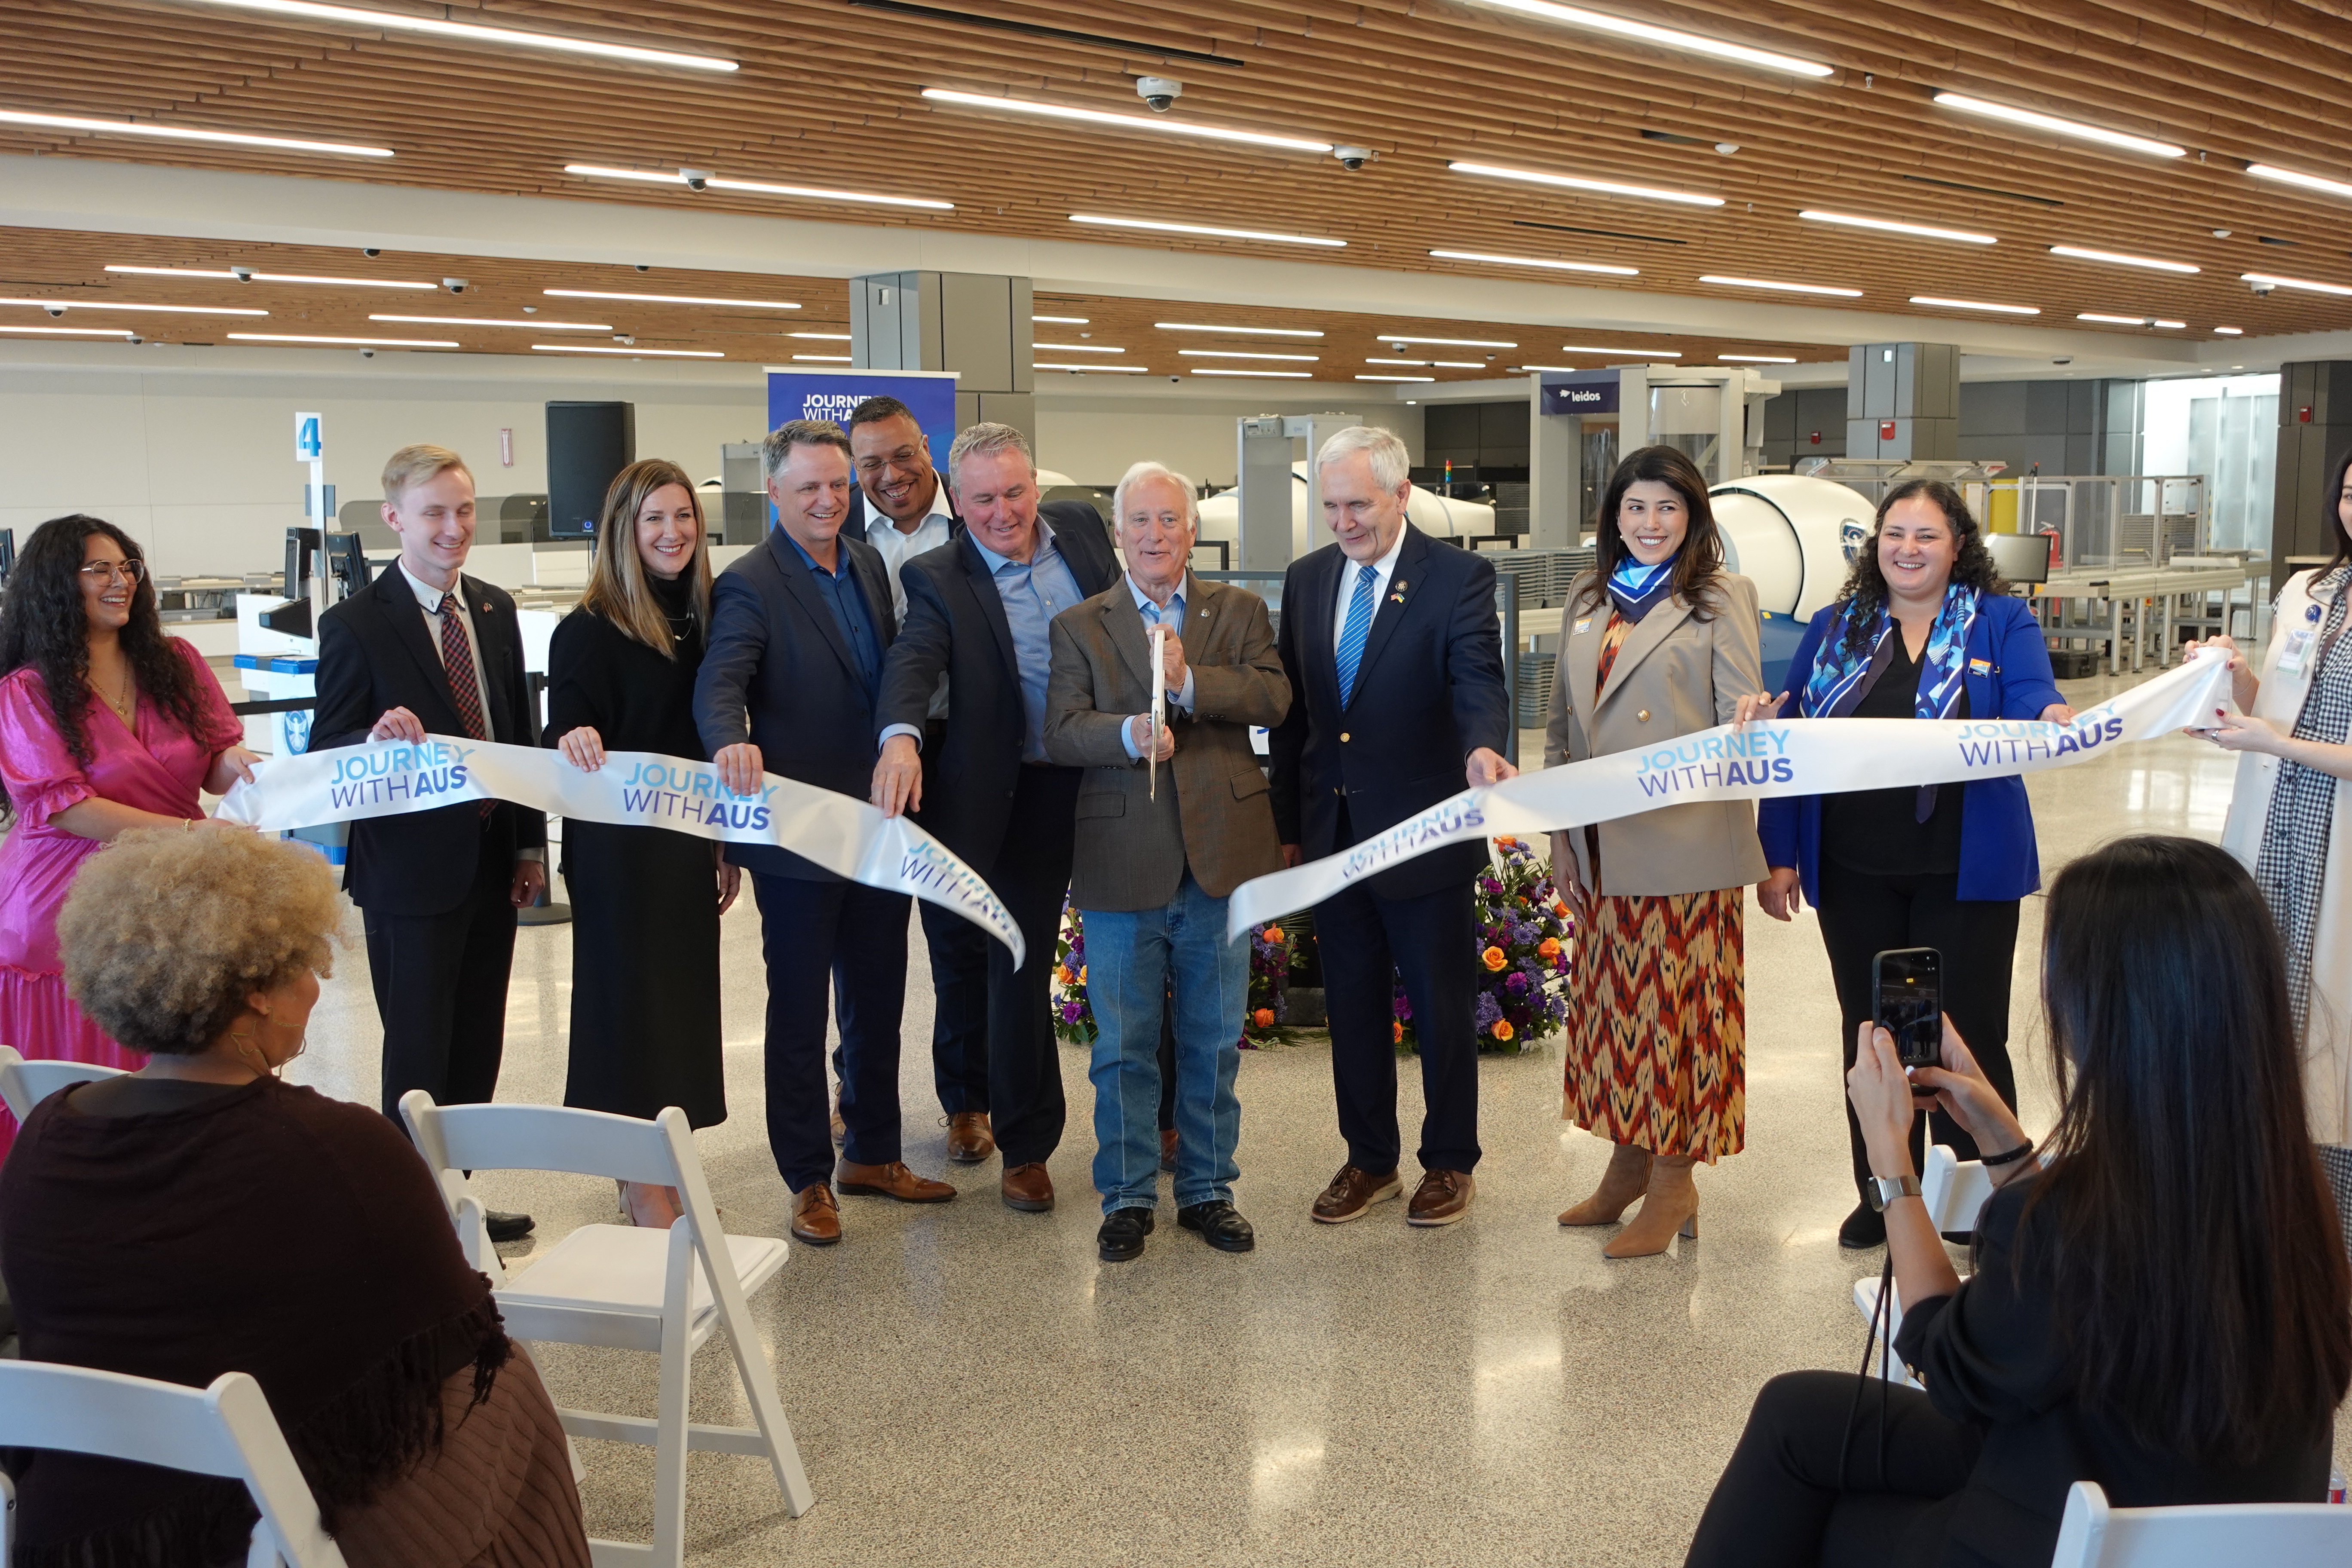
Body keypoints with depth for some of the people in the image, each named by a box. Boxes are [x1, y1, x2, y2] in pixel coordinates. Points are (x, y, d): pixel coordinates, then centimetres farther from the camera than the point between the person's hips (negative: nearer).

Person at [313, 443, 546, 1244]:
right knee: (418, 1055, 3)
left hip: (492, 864, 6)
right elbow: (328, 758, -10)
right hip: (411, 871, -6)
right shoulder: (356, 625, -10)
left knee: (478, 1046, 15)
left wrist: (531, 844, 11)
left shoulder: (496, 610, 8)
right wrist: (377, 736, -32)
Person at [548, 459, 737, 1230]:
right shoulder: (590, 631, -11)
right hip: (620, 854, -7)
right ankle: (647, 1200, 9)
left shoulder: (700, 617, 7)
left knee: (680, 1002, 13)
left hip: (686, 850, 7)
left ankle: (656, 1177, 27)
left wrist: (726, 844, 13)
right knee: (632, 1005, 0)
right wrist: (576, 740, -38)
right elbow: (567, 737, -14)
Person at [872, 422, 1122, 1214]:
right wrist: (901, 734, -45)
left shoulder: (1083, 527, 3)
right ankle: (1025, 1146, 22)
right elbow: (913, 661, -25)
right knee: (1020, 967, 6)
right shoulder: (938, 579, -8)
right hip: (1024, 796, -3)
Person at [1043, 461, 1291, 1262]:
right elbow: (1061, 732, -7)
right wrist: (1129, 735, -27)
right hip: (1123, 864, -1)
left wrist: (1190, 681, -22)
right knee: (1124, 1045, 7)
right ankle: (1128, 1198, 21)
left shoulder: (1240, 611, 9)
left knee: (1215, 1040, 11)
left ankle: (1207, 1190, 26)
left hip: (1221, 856, 1)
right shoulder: (1079, 627, 5)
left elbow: (1274, 696, -7)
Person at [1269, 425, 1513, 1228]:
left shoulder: (1460, 577, -9)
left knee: (1441, 1009, 8)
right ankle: (1369, 1159, 30)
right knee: (1353, 1005, 15)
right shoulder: (1306, 578, 7)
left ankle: (1449, 1162, 25)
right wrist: (1286, 823, 10)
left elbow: (1477, 679, -21)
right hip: (1332, 833, 5)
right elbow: (1293, 709, 10)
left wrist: (1482, 748, -43)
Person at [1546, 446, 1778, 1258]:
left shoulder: (1722, 598, -1)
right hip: (1602, 849, 5)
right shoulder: (1590, 599, 14)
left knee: (1680, 1009, 1)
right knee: (1613, 1006, 12)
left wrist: (1750, 717, -33)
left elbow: (1742, 713, -8)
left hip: (1686, 846, -5)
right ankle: (1628, 1160, 27)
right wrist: (1559, 831, 10)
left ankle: (1675, 1183, 13)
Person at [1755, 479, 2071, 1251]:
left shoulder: (2001, 623, 3)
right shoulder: (1836, 628, 8)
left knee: (1968, 1035, 2)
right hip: (1853, 870, 3)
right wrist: (1778, 853, 1)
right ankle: (1881, 1196, 26)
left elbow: (2028, 704, -12)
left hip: (1963, 869, -3)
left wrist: (2053, 719, -37)